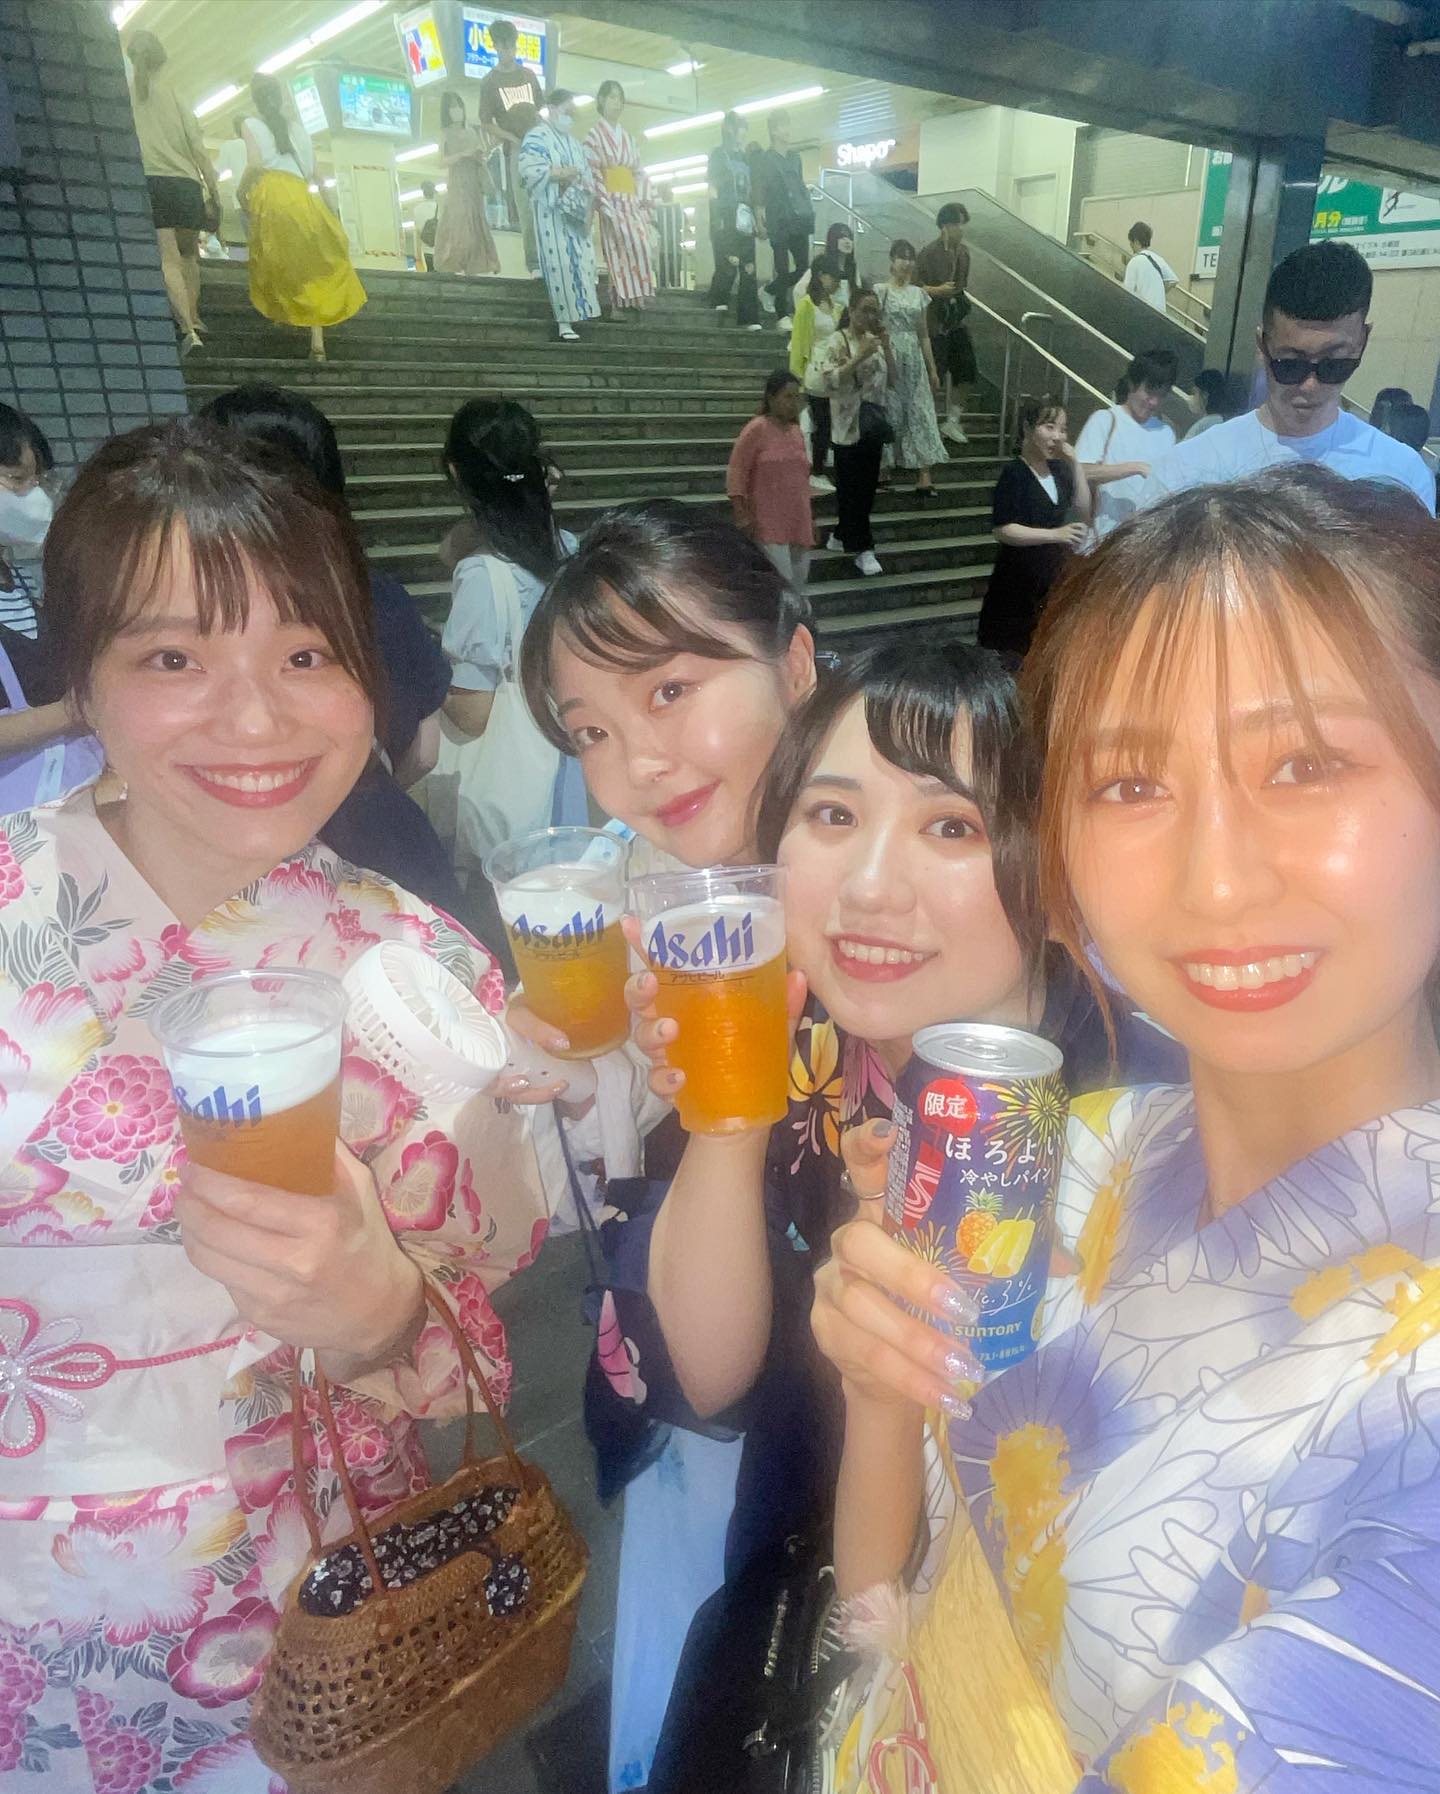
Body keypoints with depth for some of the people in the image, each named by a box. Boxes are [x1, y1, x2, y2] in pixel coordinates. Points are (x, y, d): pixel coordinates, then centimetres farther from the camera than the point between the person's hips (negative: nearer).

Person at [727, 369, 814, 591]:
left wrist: (810, 518, 20)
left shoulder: (797, 432, 14)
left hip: (798, 523, 7)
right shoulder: (756, 430, -6)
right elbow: (736, 472, -9)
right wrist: (741, 515, -16)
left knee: (798, 580, 8)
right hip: (768, 524, -7)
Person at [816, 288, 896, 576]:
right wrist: (860, 356, -24)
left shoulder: (876, 339, 11)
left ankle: (843, 535, 24)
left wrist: (886, 348, -6)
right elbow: (828, 380, -19)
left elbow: (892, 378, 8)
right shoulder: (838, 341, -8)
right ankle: (862, 548, 0)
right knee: (852, 489, -3)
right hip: (849, 426, -7)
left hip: (874, 423, 7)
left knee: (867, 487, 10)